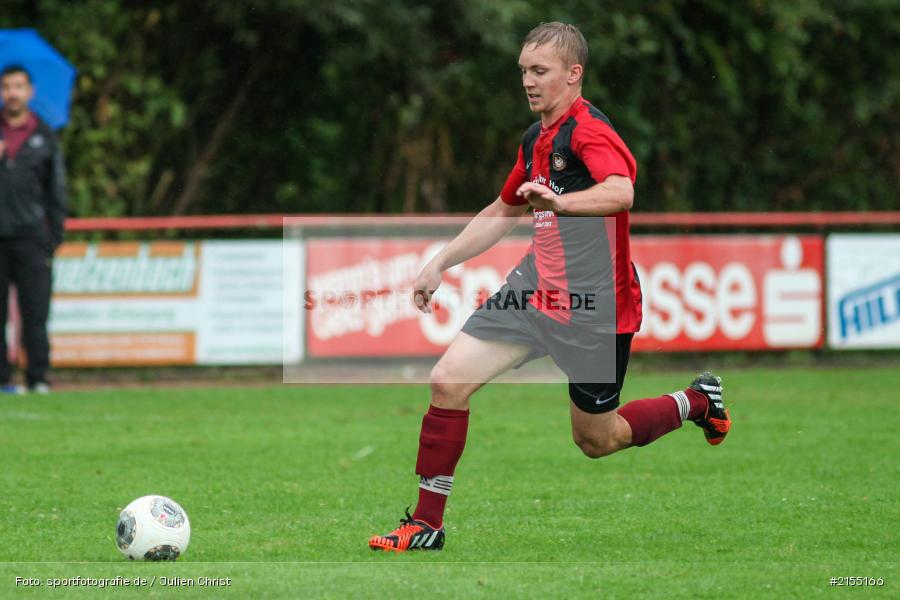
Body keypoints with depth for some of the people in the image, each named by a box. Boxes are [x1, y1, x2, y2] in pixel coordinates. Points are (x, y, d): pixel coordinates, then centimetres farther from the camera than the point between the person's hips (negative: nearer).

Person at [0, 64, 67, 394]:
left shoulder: (44, 137, 10)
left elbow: (57, 191, 12)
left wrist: (54, 239, 6)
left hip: (31, 234, -1)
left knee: (35, 312, -5)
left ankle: (37, 377, -2)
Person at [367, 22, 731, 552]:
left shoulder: (589, 130, -16)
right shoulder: (535, 140, 11)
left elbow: (621, 192, -38)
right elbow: (502, 213, 29)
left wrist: (559, 201, -54)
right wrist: (440, 264, 25)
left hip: (594, 305, -7)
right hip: (536, 290, 7)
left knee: (596, 440, 7)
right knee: (448, 382, -8)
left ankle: (698, 401, 33)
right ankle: (425, 526, -1)